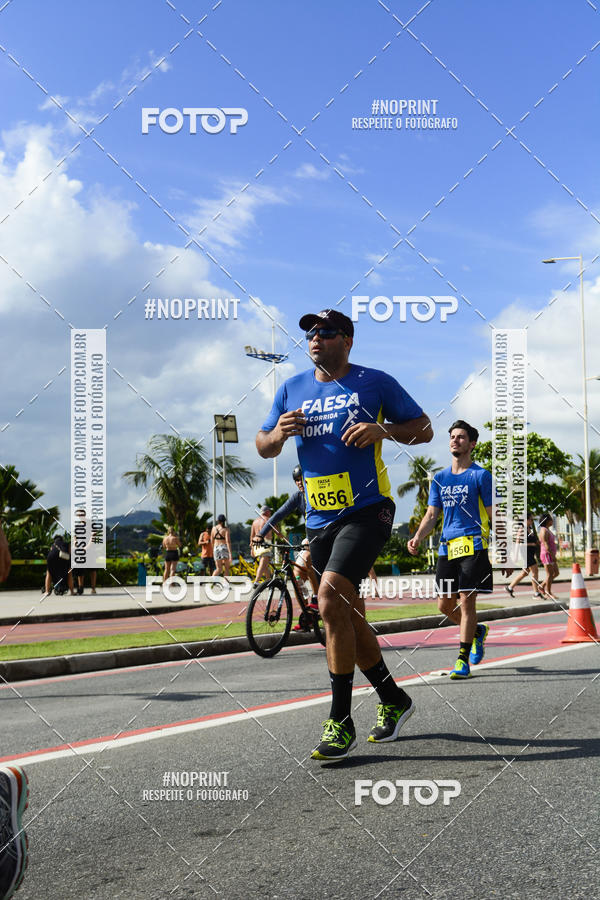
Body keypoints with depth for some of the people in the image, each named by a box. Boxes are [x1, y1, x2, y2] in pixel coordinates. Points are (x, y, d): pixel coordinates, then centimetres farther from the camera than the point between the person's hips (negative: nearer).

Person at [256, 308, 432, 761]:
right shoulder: (292, 389, 11)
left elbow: (424, 429, 4)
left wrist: (383, 430, -15)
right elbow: (263, 446, 16)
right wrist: (279, 433, -7)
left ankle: (341, 722, -16)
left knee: (331, 596, -24)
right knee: (349, 619, 12)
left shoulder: (375, 382, 0)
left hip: (367, 510, -6)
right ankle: (394, 701, 33)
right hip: (320, 519, 6)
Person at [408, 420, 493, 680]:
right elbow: (431, 514, 14)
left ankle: (463, 659, -2)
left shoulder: (481, 476, 0)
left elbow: (494, 515, 0)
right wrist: (417, 537, -3)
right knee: (445, 605, 7)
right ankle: (477, 631, 33)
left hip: (473, 544, -5)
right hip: (447, 546, 6)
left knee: (466, 601, -9)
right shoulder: (440, 478, 14)